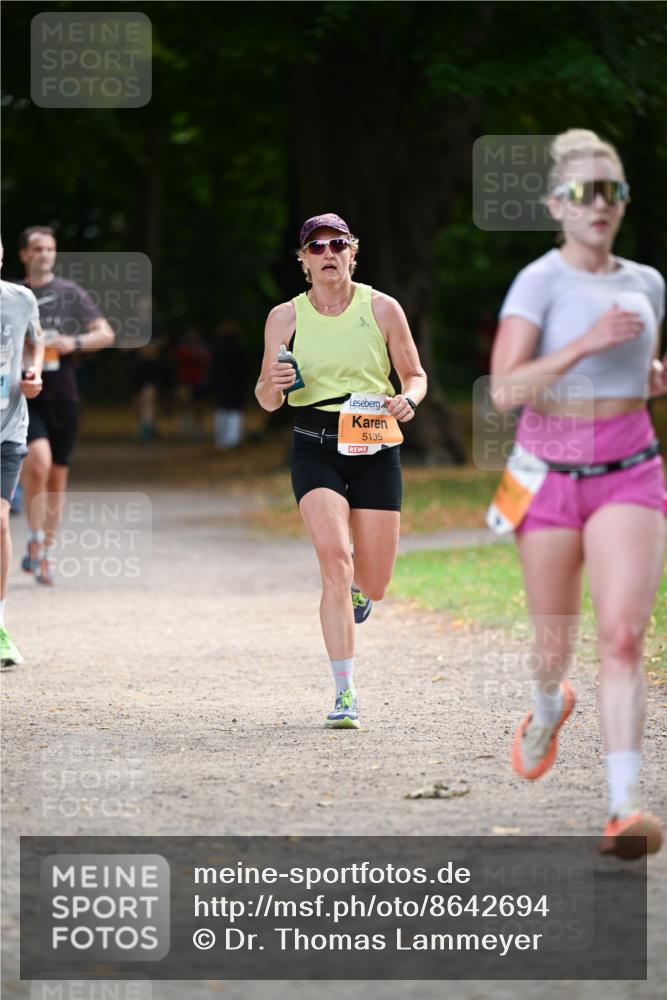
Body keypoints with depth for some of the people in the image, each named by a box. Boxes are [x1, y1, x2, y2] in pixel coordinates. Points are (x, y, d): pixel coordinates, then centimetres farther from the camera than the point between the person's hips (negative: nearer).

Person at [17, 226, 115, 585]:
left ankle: (44, 555, 18)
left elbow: (106, 334, 3)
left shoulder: (70, 293, 5)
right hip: (25, 396, -2)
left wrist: (74, 343, -14)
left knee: (57, 475, 7)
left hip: (62, 397, 2)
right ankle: (35, 543, -13)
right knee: (39, 461, -24)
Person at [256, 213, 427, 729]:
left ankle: (356, 591, 43)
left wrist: (407, 400, -12)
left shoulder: (382, 308, 2)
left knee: (372, 585, 2)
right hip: (315, 448, -1)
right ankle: (345, 694, -18)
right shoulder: (286, 317, 2)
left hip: (376, 446, 1)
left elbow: (415, 375, 10)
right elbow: (267, 401, 7)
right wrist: (273, 384, -17)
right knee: (335, 560, -22)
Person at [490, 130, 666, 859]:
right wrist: (588, 342, -27)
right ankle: (548, 709, 50)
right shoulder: (539, 281, -8)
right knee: (555, 645, 12)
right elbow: (505, 390, -18)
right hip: (551, 477, -2)